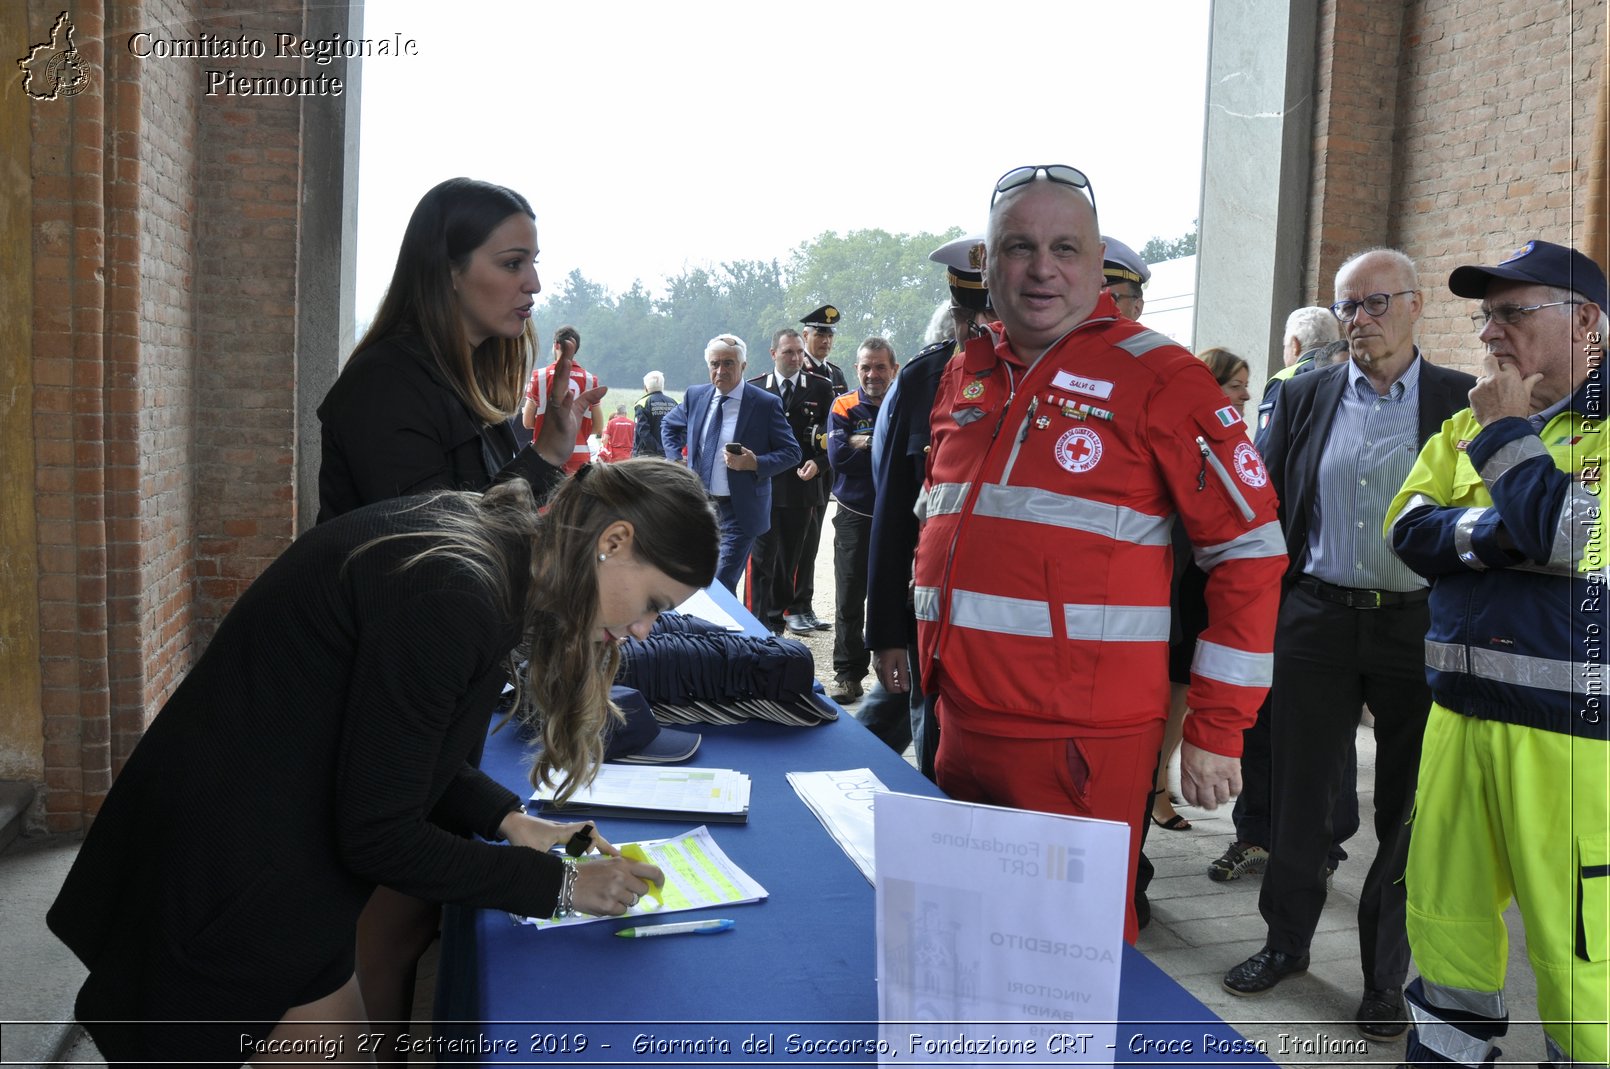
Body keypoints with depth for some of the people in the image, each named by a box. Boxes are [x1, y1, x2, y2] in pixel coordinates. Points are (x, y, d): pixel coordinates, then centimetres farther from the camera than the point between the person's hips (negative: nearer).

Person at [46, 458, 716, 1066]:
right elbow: (378, 835, -22)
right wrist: (557, 885, -14)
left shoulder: (474, 535, -1)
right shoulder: (450, 594, -29)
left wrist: (509, 820, 2)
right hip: (236, 889, -9)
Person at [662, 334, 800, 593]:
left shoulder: (766, 404, -9)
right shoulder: (695, 396, 4)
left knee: (721, 585, -11)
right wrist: (676, 462, 8)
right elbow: (669, 426, 23)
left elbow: (792, 452, -5)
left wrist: (755, 463, -21)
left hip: (740, 510, -5)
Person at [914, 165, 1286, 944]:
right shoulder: (964, 376, 10)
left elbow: (1251, 551, -7)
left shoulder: (1156, 376, -8)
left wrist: (1216, 731, -7)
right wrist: (919, 646, 22)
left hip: (1082, 743, -6)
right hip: (961, 722, 6)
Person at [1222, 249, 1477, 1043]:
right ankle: (1286, 942, 28)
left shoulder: (1461, 401, 1)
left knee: (1405, 809, 8)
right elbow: (1270, 509, 7)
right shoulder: (1305, 398, 6)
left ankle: (1385, 974, 24)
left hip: (1420, 627, -1)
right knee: (1299, 793, 9)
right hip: (1317, 620, 2)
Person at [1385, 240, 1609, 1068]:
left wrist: (1508, 431, -12)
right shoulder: (1469, 423, 14)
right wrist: (1497, 530, -14)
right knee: (1445, 910, 16)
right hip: (1462, 709, 6)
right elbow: (1409, 528, 3)